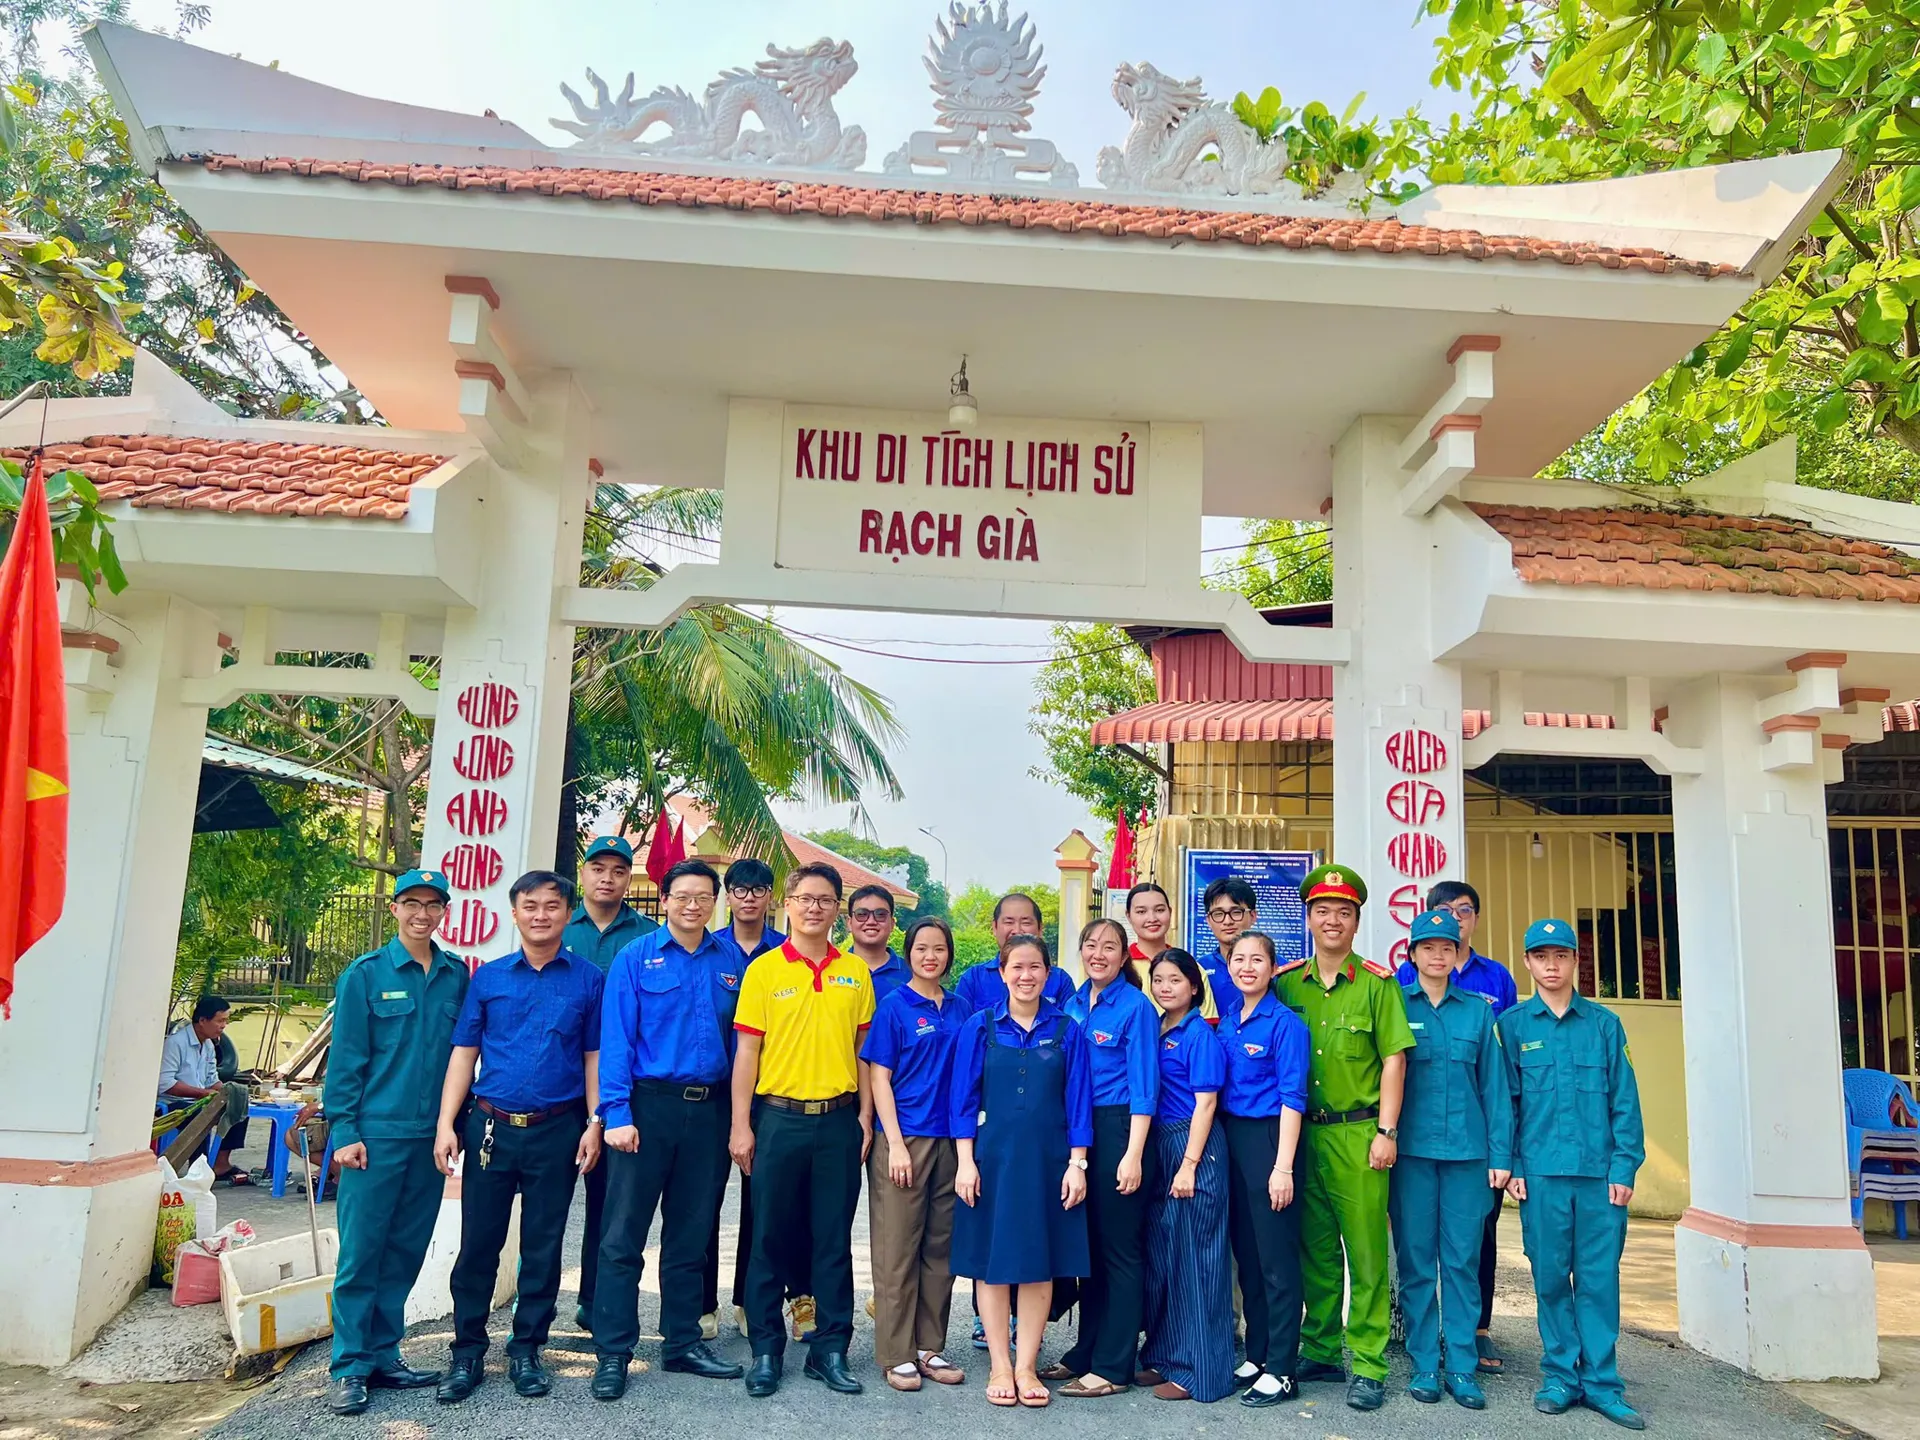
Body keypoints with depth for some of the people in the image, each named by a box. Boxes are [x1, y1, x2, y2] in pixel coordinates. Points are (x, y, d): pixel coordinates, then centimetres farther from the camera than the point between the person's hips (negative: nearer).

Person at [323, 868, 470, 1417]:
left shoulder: (458, 976, 7)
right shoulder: (365, 974, -2)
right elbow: (346, 1058, -3)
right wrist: (344, 1131, -8)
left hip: (431, 1136, 4)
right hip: (377, 1135, -3)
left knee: (405, 1253, 11)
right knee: (361, 1253, 0)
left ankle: (382, 1357, 22)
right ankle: (350, 1369, 10)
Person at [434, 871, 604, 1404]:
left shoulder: (588, 980, 2)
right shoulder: (488, 977, 5)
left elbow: (593, 1058, 4)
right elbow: (464, 1053, 5)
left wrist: (593, 1125, -4)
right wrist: (446, 1125, -3)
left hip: (557, 1131, -1)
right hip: (490, 1127, 1)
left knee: (543, 1246, 8)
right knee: (478, 1242, 6)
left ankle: (526, 1351, 22)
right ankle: (467, 1352, 21)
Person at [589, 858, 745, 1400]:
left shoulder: (731, 962, 7)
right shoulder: (636, 958, -1)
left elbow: (740, 1038, 9)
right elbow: (615, 1039, -6)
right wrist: (617, 1113, -14)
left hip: (710, 1108, 3)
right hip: (649, 1105, -3)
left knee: (691, 1236, 13)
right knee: (624, 1235, 0)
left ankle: (683, 1342, 25)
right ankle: (613, 1354, 10)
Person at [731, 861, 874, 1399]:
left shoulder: (855, 972, 6)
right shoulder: (764, 969, -1)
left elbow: (863, 1050, 10)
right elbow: (747, 1052, -1)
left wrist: (865, 1118, 4)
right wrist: (741, 1126, -5)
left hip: (839, 1119, 2)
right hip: (779, 1117, -2)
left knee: (834, 1239, 8)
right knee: (770, 1237, 6)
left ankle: (830, 1350, 19)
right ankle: (765, 1351, 19)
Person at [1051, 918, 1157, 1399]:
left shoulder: (1135, 1007, -8)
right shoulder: (1072, 1004, 10)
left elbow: (1143, 1086, -11)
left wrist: (1133, 1154, -16)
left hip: (1118, 1131, -6)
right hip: (1075, 1132, 7)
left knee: (1120, 1249, 2)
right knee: (1087, 1245, 14)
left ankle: (1112, 1367, 10)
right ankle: (1085, 1352, 25)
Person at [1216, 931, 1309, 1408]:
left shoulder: (1285, 1023, -9)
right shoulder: (1226, 1022, 10)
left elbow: (1292, 1097, -12)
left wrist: (1283, 1166, -16)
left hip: (1268, 1138, -7)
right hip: (1229, 1137, 7)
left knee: (1276, 1257, -1)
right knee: (1245, 1252, 13)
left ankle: (1281, 1369, 8)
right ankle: (1255, 1355, 25)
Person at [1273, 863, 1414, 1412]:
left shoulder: (1377, 983, -3)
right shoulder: (1285, 982, 6)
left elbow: (1393, 1059, -4)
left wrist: (1386, 1131, -8)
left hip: (1358, 1132, -3)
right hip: (1302, 1132, 3)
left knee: (1366, 1249, 0)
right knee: (1315, 1248, 12)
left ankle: (1367, 1365, 8)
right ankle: (1321, 1351, 24)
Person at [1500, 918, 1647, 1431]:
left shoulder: (1604, 1023, 7)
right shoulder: (1512, 1024, 5)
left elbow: (1625, 1100, 5)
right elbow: (1503, 1100, 3)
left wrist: (1624, 1168, -3)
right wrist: (1512, 1167, -3)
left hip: (1599, 1172, 1)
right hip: (1541, 1172, 0)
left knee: (1599, 1278, 3)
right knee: (1550, 1277, 5)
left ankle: (1601, 1382, 13)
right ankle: (1561, 1376, 17)